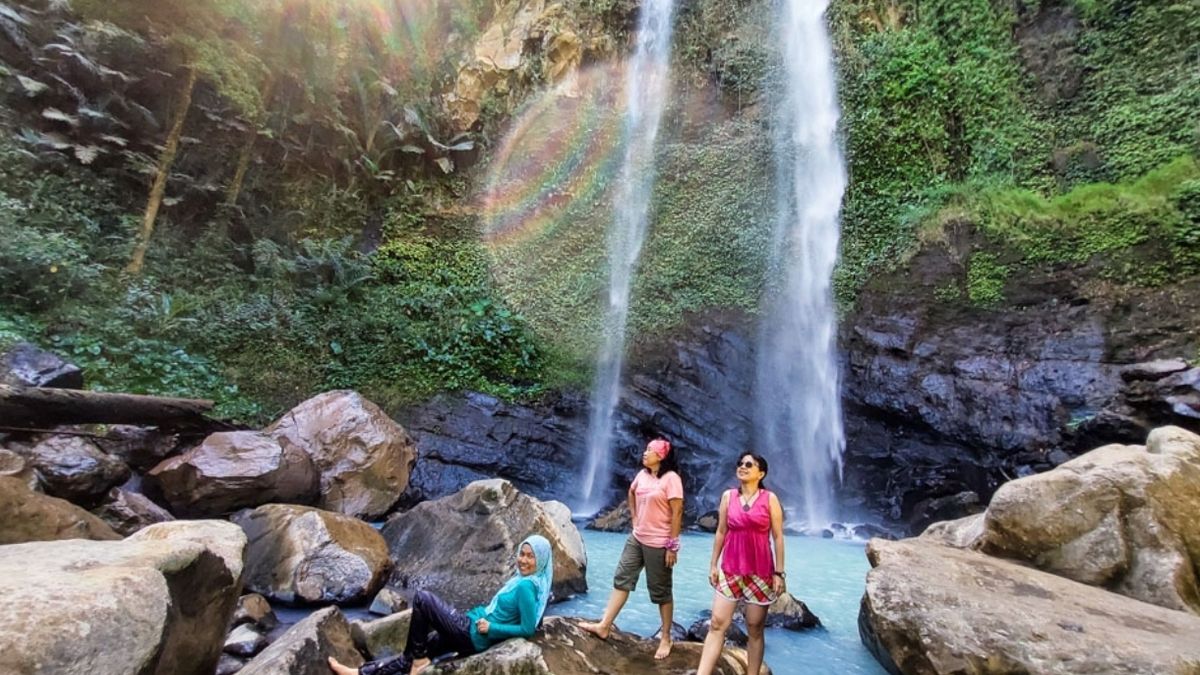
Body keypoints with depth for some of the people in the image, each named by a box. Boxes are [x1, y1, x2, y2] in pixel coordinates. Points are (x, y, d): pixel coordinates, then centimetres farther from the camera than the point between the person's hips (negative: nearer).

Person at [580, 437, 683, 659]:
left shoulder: (671, 478, -18)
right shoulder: (642, 475, 5)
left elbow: (677, 512, -19)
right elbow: (631, 493, 24)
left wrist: (672, 545, -18)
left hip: (658, 543, -7)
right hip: (637, 538, 7)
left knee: (660, 590, 6)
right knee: (622, 578, 9)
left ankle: (666, 637, 23)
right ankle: (604, 626, 17)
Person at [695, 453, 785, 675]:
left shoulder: (770, 498, -4)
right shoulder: (728, 496, 3)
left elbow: (778, 537, -2)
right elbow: (721, 532, 7)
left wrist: (779, 572, -5)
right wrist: (713, 564, 5)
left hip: (760, 571, -2)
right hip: (730, 569, 2)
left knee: (755, 628, 8)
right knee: (717, 623, -2)